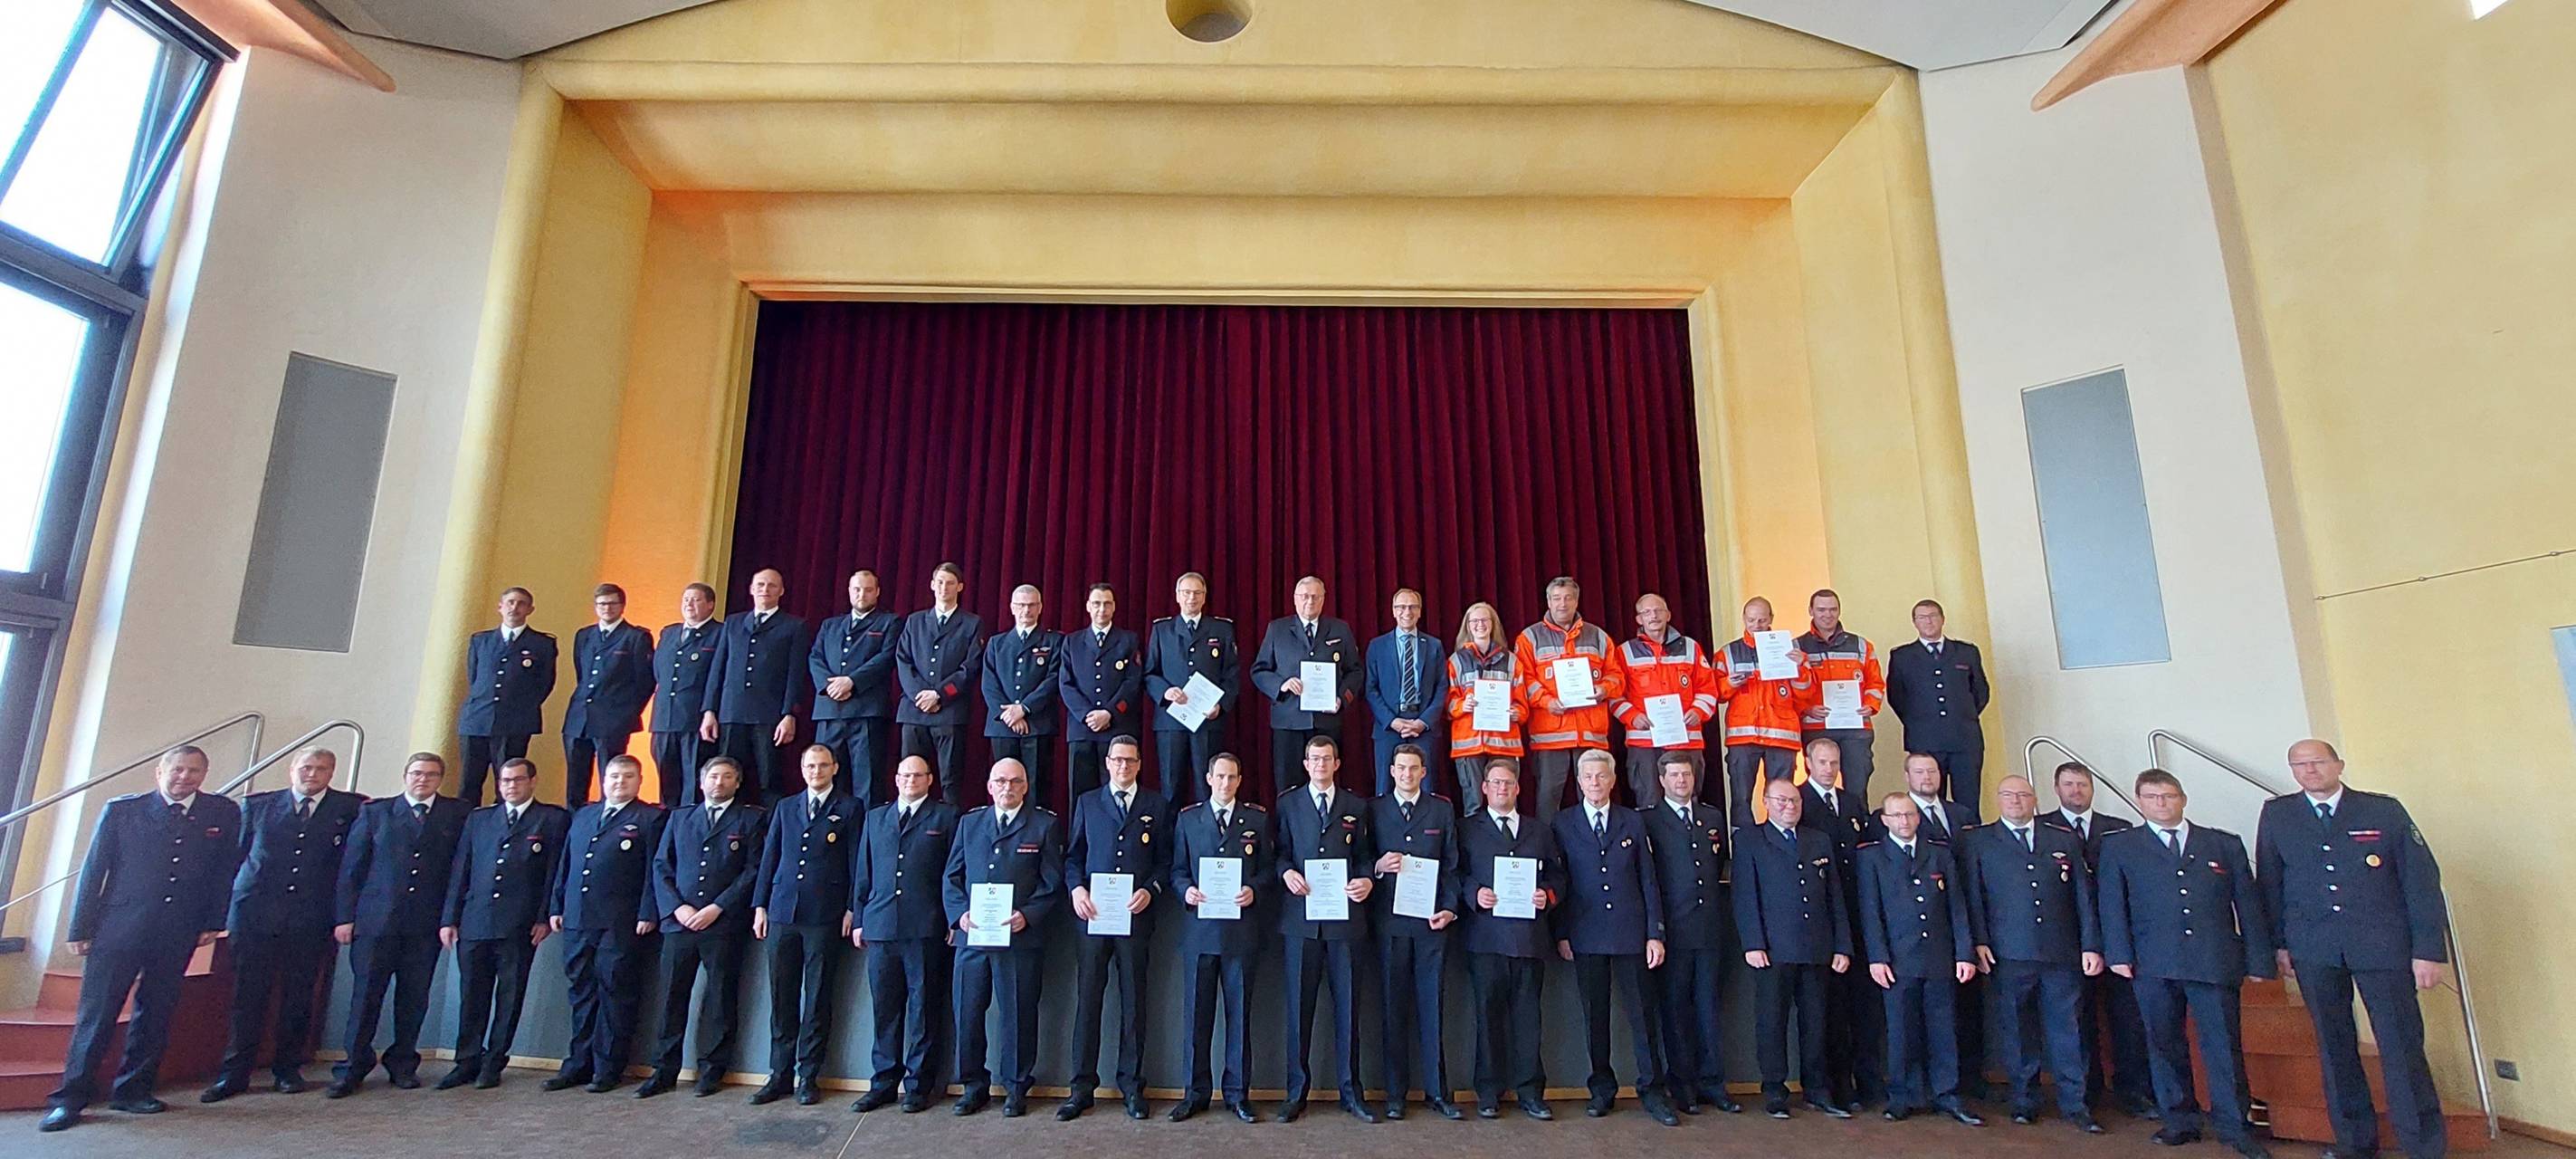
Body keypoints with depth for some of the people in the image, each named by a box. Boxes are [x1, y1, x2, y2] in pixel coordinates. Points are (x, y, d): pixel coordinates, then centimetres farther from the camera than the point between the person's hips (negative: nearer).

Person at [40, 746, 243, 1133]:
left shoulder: (224, 813, 4)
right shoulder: (121, 810, 1)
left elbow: (226, 870, 7)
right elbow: (93, 870, 3)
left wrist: (213, 922, 3)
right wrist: (82, 928, 1)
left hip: (178, 933, 2)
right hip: (119, 927, -2)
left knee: (156, 1014, 9)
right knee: (97, 1012, 0)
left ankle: (132, 1090, 20)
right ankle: (70, 1097, 11)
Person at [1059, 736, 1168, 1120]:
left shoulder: (1157, 806, 8)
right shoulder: (1087, 803, 12)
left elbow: (1166, 859, 6)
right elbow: (1073, 855, 11)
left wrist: (1150, 890, -10)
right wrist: (1076, 888, -6)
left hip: (1136, 915, -1)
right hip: (1092, 914, 1)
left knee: (1133, 1001, 6)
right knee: (1087, 999, 2)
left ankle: (1132, 1086, 16)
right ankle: (1082, 1087, 11)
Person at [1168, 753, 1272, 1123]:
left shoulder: (1257, 819, 7)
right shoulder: (1188, 818, 9)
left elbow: (1267, 868, 6)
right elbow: (1177, 869, 9)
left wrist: (1254, 890, -12)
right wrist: (1186, 890, -11)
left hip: (1241, 928, 0)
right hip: (1200, 926, 1)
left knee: (1239, 1012, 6)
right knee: (1197, 1012, 5)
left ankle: (1238, 1092, 17)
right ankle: (1196, 1092, 17)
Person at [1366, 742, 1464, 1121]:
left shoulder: (1442, 810, 10)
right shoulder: (1374, 810, 7)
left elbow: (1452, 865, 8)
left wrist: (1449, 909, -3)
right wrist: (1378, 867, -12)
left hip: (1432, 919, 0)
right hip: (1389, 920, 0)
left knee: (1432, 1006, 4)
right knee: (1392, 1008, 5)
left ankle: (1437, 1092, 13)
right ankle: (1395, 1093, 14)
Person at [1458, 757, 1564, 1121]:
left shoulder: (1540, 831, 18)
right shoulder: (1467, 829, 9)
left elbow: (1557, 876, 16)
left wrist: (1549, 895, -3)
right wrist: (1474, 894, -13)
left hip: (1530, 936, 2)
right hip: (1486, 936, -2)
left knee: (1528, 1015, 5)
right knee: (1489, 1013, 2)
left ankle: (1530, 1091, 15)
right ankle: (1489, 1091, 12)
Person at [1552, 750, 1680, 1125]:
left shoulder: (1633, 822, 7)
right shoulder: (1563, 824, 4)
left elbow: (1648, 880, 6)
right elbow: (1559, 882, 3)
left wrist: (1655, 934, 0)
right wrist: (1561, 934, -2)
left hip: (1631, 934, 0)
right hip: (1586, 936, 0)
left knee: (1641, 1013, 3)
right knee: (1594, 1016, 7)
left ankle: (1652, 1091, 14)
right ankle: (1602, 1089, 19)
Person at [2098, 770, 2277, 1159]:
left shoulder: (2225, 844, 13)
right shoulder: (2118, 846, 9)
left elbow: (2249, 905, 11)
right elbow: (2112, 905, 4)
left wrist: (2258, 960, 5)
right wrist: (2119, 954, -4)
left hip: (2217, 962, 0)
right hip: (2153, 965, 0)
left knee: (2224, 1044, 1)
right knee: (2164, 1045, 6)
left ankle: (2234, 1127, 13)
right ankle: (2180, 1121, 18)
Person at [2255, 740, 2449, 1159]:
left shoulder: (2384, 810, 3)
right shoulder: (2276, 814, 6)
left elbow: (2422, 879, 1)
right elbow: (2269, 881, 9)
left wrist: (2428, 950, -5)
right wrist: (2278, 942, 5)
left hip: (2383, 945, -1)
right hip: (2313, 950, 1)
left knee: (2402, 1045, -1)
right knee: (2334, 1046, 7)